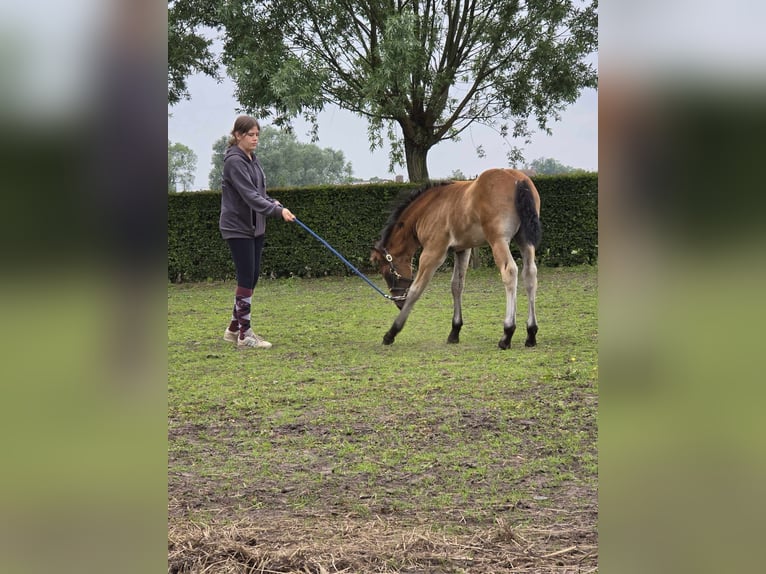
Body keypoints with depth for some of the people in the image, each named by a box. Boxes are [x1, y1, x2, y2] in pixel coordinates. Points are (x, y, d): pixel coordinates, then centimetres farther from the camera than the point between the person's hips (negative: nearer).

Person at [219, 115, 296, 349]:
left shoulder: (252, 159, 12)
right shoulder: (234, 161, -16)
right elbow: (249, 195, -25)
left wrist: (274, 203, 0)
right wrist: (277, 211, -32)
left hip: (255, 227, 9)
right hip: (238, 228, -9)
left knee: (252, 277, 10)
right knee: (246, 278, -7)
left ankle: (234, 328, 20)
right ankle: (245, 335, -1)